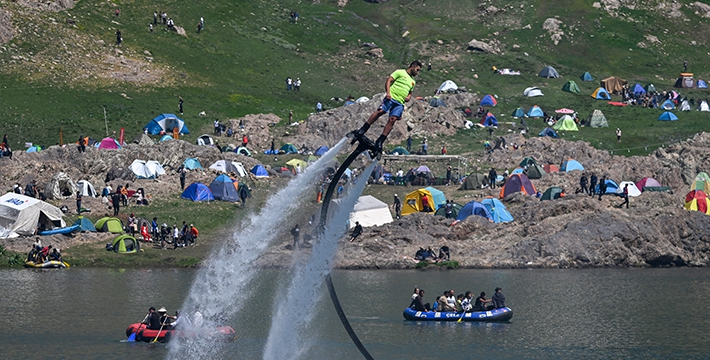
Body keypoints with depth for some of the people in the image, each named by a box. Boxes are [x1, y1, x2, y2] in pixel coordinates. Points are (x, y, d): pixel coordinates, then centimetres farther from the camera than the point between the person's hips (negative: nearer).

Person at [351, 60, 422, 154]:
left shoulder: (413, 81, 29)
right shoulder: (400, 72, 8)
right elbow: (389, 80, 0)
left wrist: (409, 97, 13)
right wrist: (388, 92, -14)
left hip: (400, 103, 5)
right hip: (391, 97, -5)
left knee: (392, 120, -13)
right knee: (380, 111, -24)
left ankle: (380, 141, -15)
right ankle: (363, 129, -17)